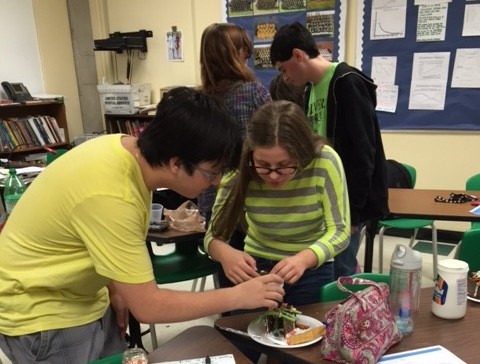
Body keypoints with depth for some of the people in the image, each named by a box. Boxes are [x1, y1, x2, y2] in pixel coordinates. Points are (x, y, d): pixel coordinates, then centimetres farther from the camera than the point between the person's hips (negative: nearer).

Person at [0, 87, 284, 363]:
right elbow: (148, 306, -28)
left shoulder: (130, 149, -10)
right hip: (43, 316, -7)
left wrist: (114, 288, -2)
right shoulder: (110, 196, -35)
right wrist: (238, 296, -21)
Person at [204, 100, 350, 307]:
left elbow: (339, 231, -19)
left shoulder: (325, 162, -24)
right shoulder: (239, 170, -20)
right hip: (257, 268, 1)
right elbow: (214, 234, -15)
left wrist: (304, 259, -38)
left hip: (313, 270, -1)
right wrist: (224, 253, -39)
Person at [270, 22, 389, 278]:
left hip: (348, 202, -8)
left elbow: (363, 154, -20)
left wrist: (352, 209, -19)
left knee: (337, 272, -2)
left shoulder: (347, 83, -16)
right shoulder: (311, 89, 11)